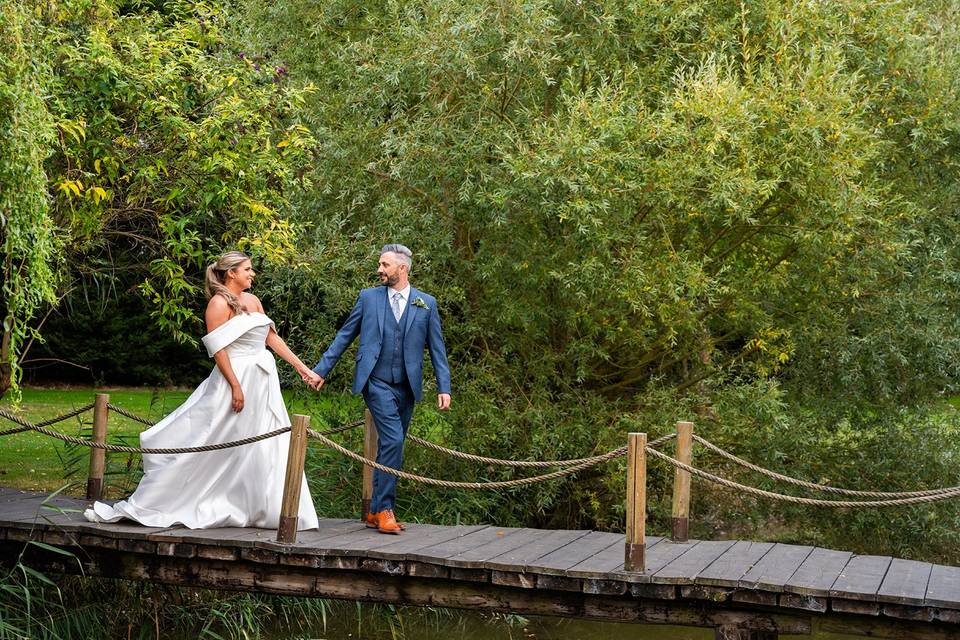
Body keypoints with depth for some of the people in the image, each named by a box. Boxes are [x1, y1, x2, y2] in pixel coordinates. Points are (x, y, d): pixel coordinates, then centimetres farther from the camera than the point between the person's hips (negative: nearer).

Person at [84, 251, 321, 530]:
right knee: (201, 445, -3)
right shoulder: (220, 303, -10)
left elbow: (273, 338, 16)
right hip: (236, 380, -7)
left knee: (266, 449, 7)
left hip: (263, 382, 7)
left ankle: (271, 512, 16)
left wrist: (302, 368, 13)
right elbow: (218, 349, -16)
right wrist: (236, 387, -20)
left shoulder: (252, 300, 13)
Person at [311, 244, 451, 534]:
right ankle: (384, 509, -12)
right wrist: (321, 369, 4)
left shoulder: (426, 303, 7)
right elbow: (344, 336, 9)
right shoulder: (368, 297, 5)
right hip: (377, 382, -3)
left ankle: (375, 511, 18)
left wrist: (444, 387, 0)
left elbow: (437, 348, 7)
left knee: (391, 448, 8)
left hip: (406, 387, 3)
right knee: (392, 441, -17)